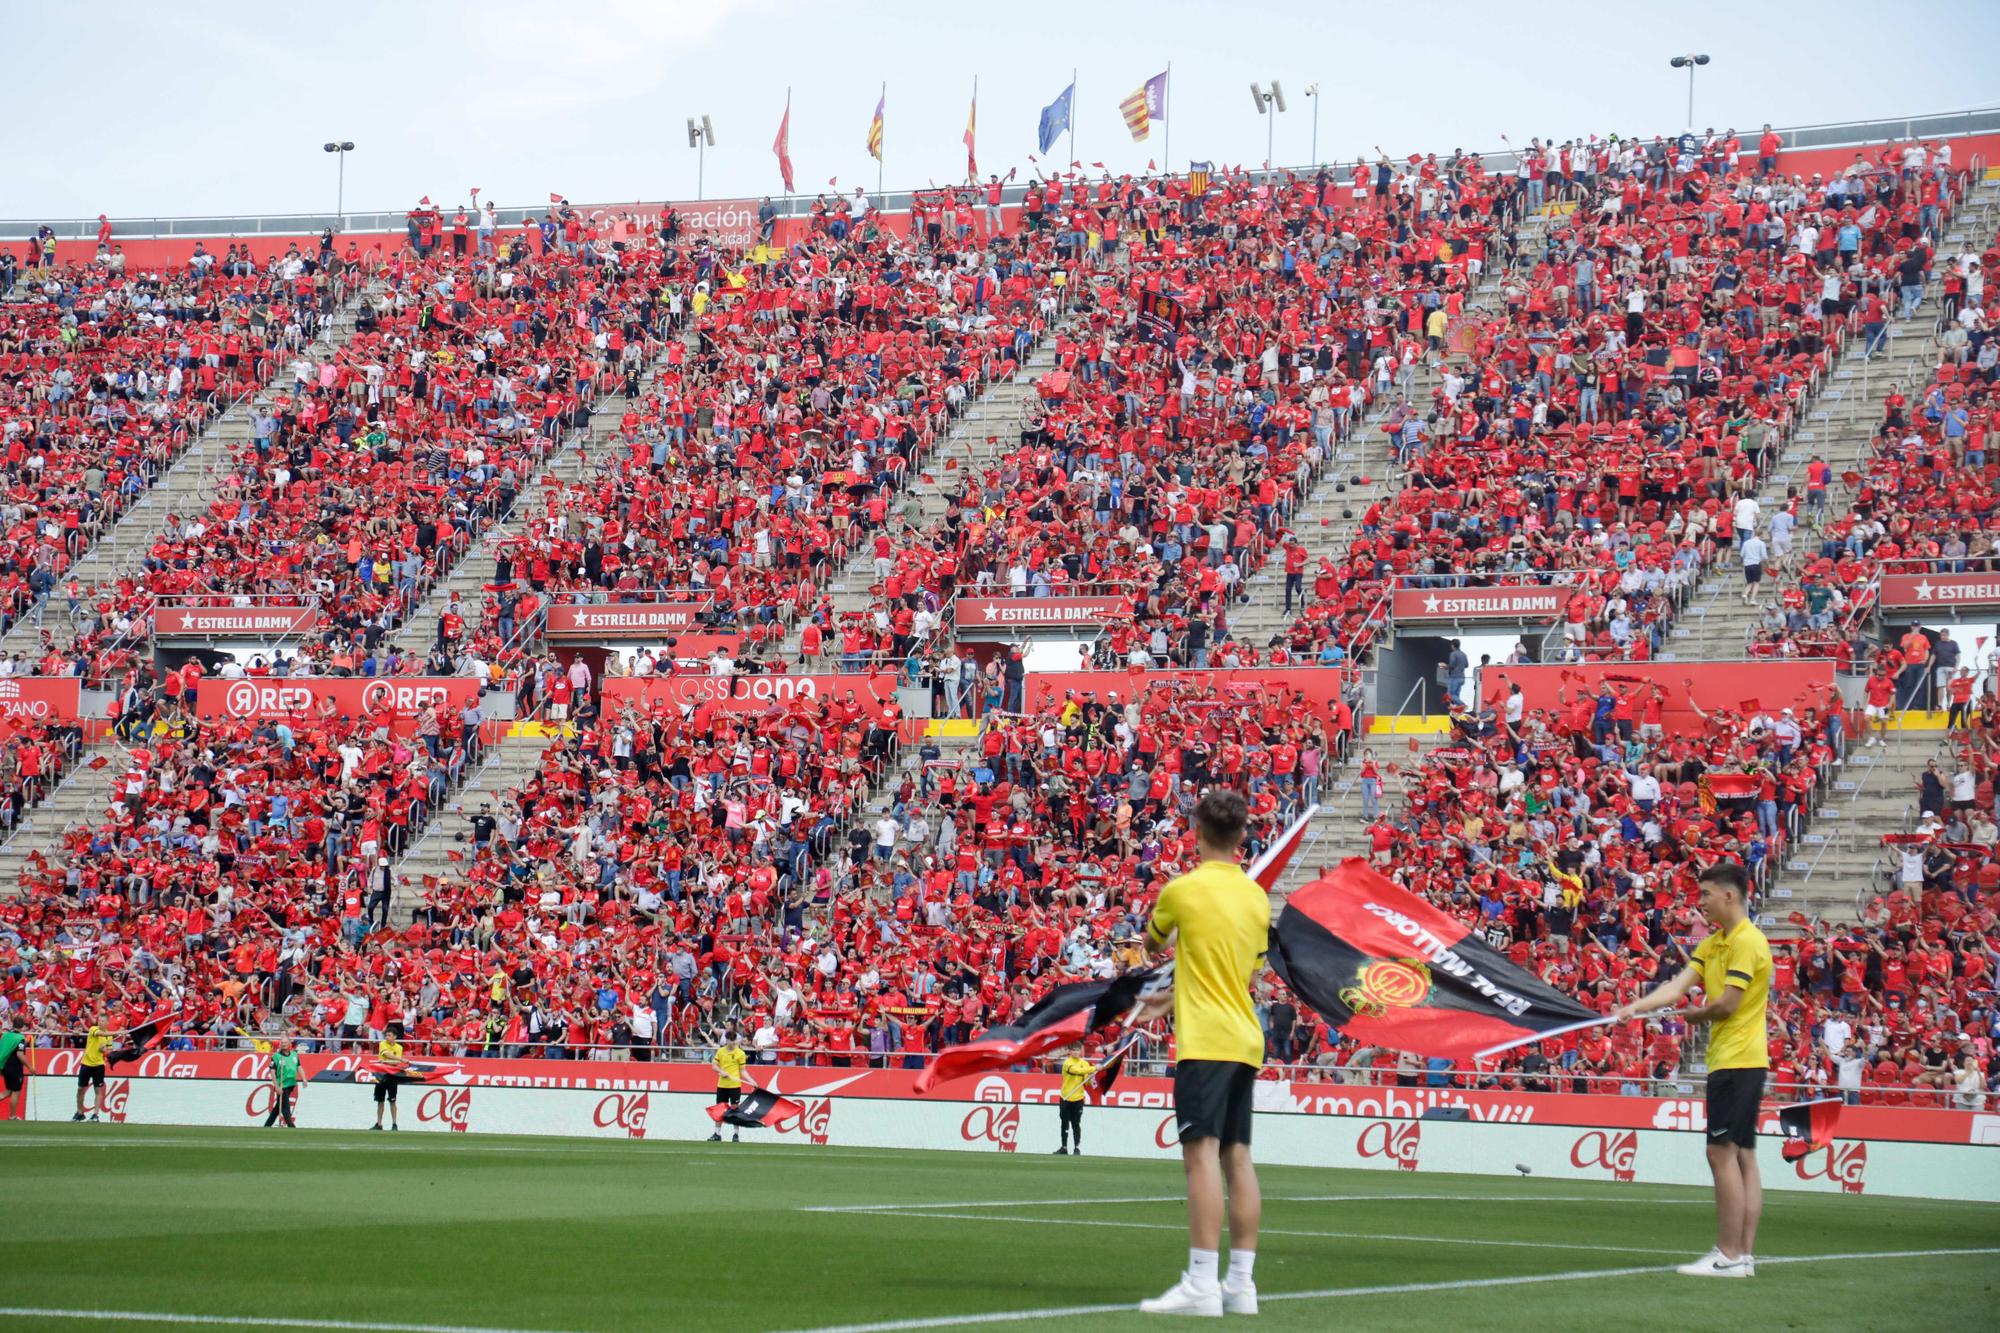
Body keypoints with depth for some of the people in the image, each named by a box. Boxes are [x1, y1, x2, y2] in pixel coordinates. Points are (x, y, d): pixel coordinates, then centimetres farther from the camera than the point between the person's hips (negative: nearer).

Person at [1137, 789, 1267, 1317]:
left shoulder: (1184, 888, -6)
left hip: (1206, 1040, -7)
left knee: (1202, 1153, -12)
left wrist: (1167, 944, 39)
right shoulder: (1257, 897, 11)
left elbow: (1152, 944, 14)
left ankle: (1201, 1284, -19)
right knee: (1237, 1157, 8)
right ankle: (1241, 1284, 8)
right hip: (1245, 1040, 7)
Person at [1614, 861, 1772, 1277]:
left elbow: (1727, 1004, -18)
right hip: (1733, 1059, 10)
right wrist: (1635, 1007, -5)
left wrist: (1694, 1016, 1)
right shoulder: (1714, 943, 17)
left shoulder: (1748, 942, -13)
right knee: (1742, 1156, 8)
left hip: (1738, 1059, -10)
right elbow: (1678, 985, 9)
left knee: (1722, 1152, -10)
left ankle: (1729, 1255, -10)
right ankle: (1744, 1254, 9)